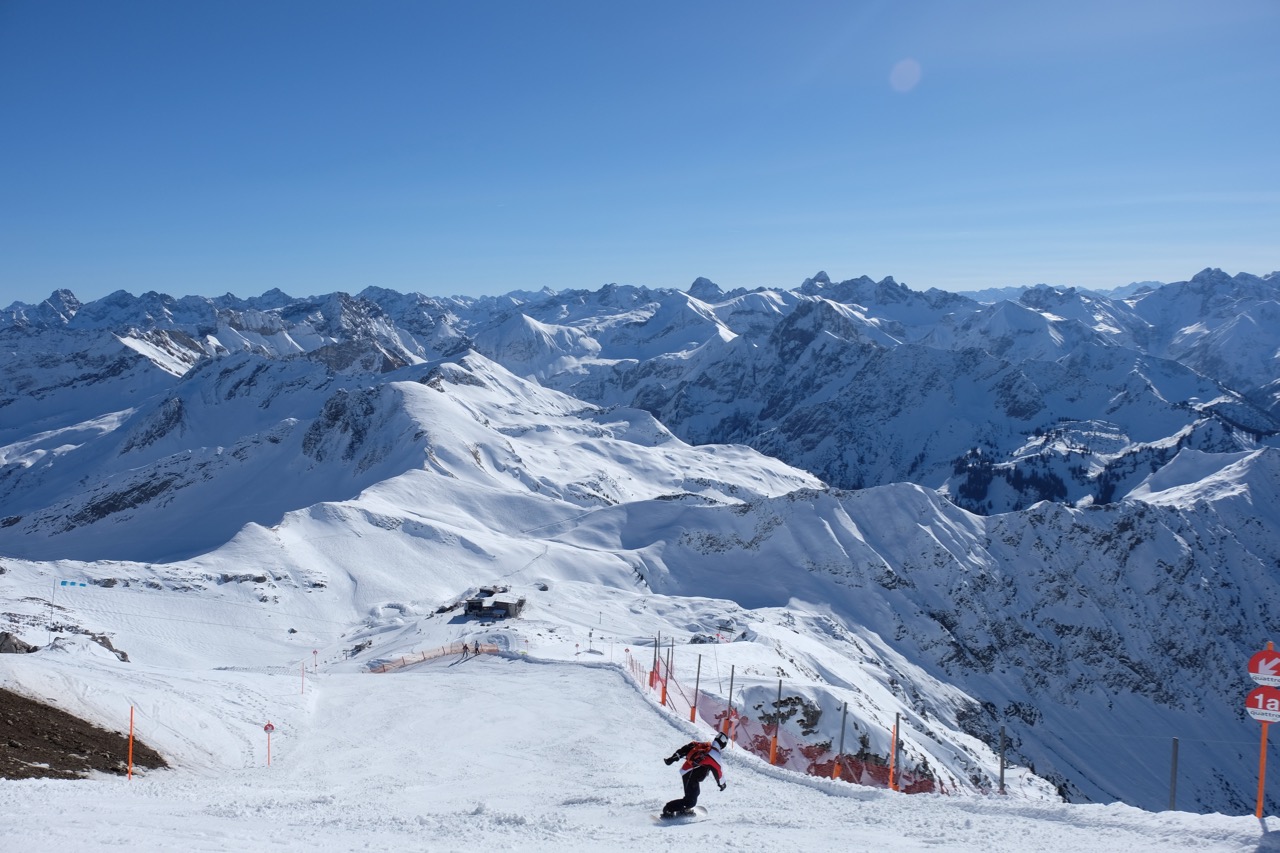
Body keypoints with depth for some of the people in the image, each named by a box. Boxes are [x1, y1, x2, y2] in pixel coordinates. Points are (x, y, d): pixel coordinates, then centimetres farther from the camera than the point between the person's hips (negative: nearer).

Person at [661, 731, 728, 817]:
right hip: (691, 776, -9)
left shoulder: (704, 745, 7)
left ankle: (683, 810, 36)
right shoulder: (715, 755, -15)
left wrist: (675, 757, 7)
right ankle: (668, 810, -10)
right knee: (691, 801, -8)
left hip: (685, 769, 9)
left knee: (695, 793, 29)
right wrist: (722, 783, 14)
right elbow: (718, 772, -5)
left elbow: (687, 747, 6)